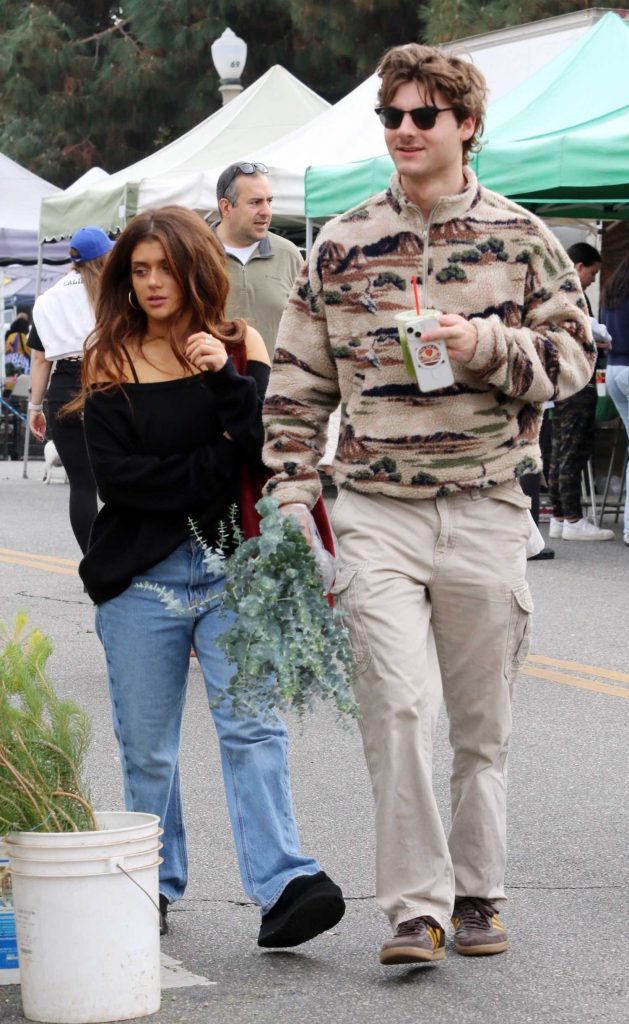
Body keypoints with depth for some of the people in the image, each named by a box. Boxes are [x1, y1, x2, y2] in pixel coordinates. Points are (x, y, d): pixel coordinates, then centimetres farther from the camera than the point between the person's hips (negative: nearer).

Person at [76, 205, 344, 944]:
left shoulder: (239, 347, 6)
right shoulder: (111, 363, 4)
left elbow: (270, 450, -5)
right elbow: (116, 475, -7)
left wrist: (223, 378, -16)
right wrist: (218, 466, -10)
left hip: (233, 567, -1)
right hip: (141, 576, 1)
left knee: (252, 725, -14)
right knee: (146, 746, 7)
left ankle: (282, 887, -22)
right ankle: (154, 889, 20)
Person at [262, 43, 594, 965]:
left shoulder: (519, 238, 5)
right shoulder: (341, 246, 8)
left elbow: (574, 352, 4)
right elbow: (299, 382, 10)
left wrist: (488, 345, -14)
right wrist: (292, 499, 2)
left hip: (486, 509, 0)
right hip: (375, 512, 0)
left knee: (483, 722, 8)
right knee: (397, 706, -13)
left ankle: (476, 894, 22)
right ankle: (416, 905, -7)